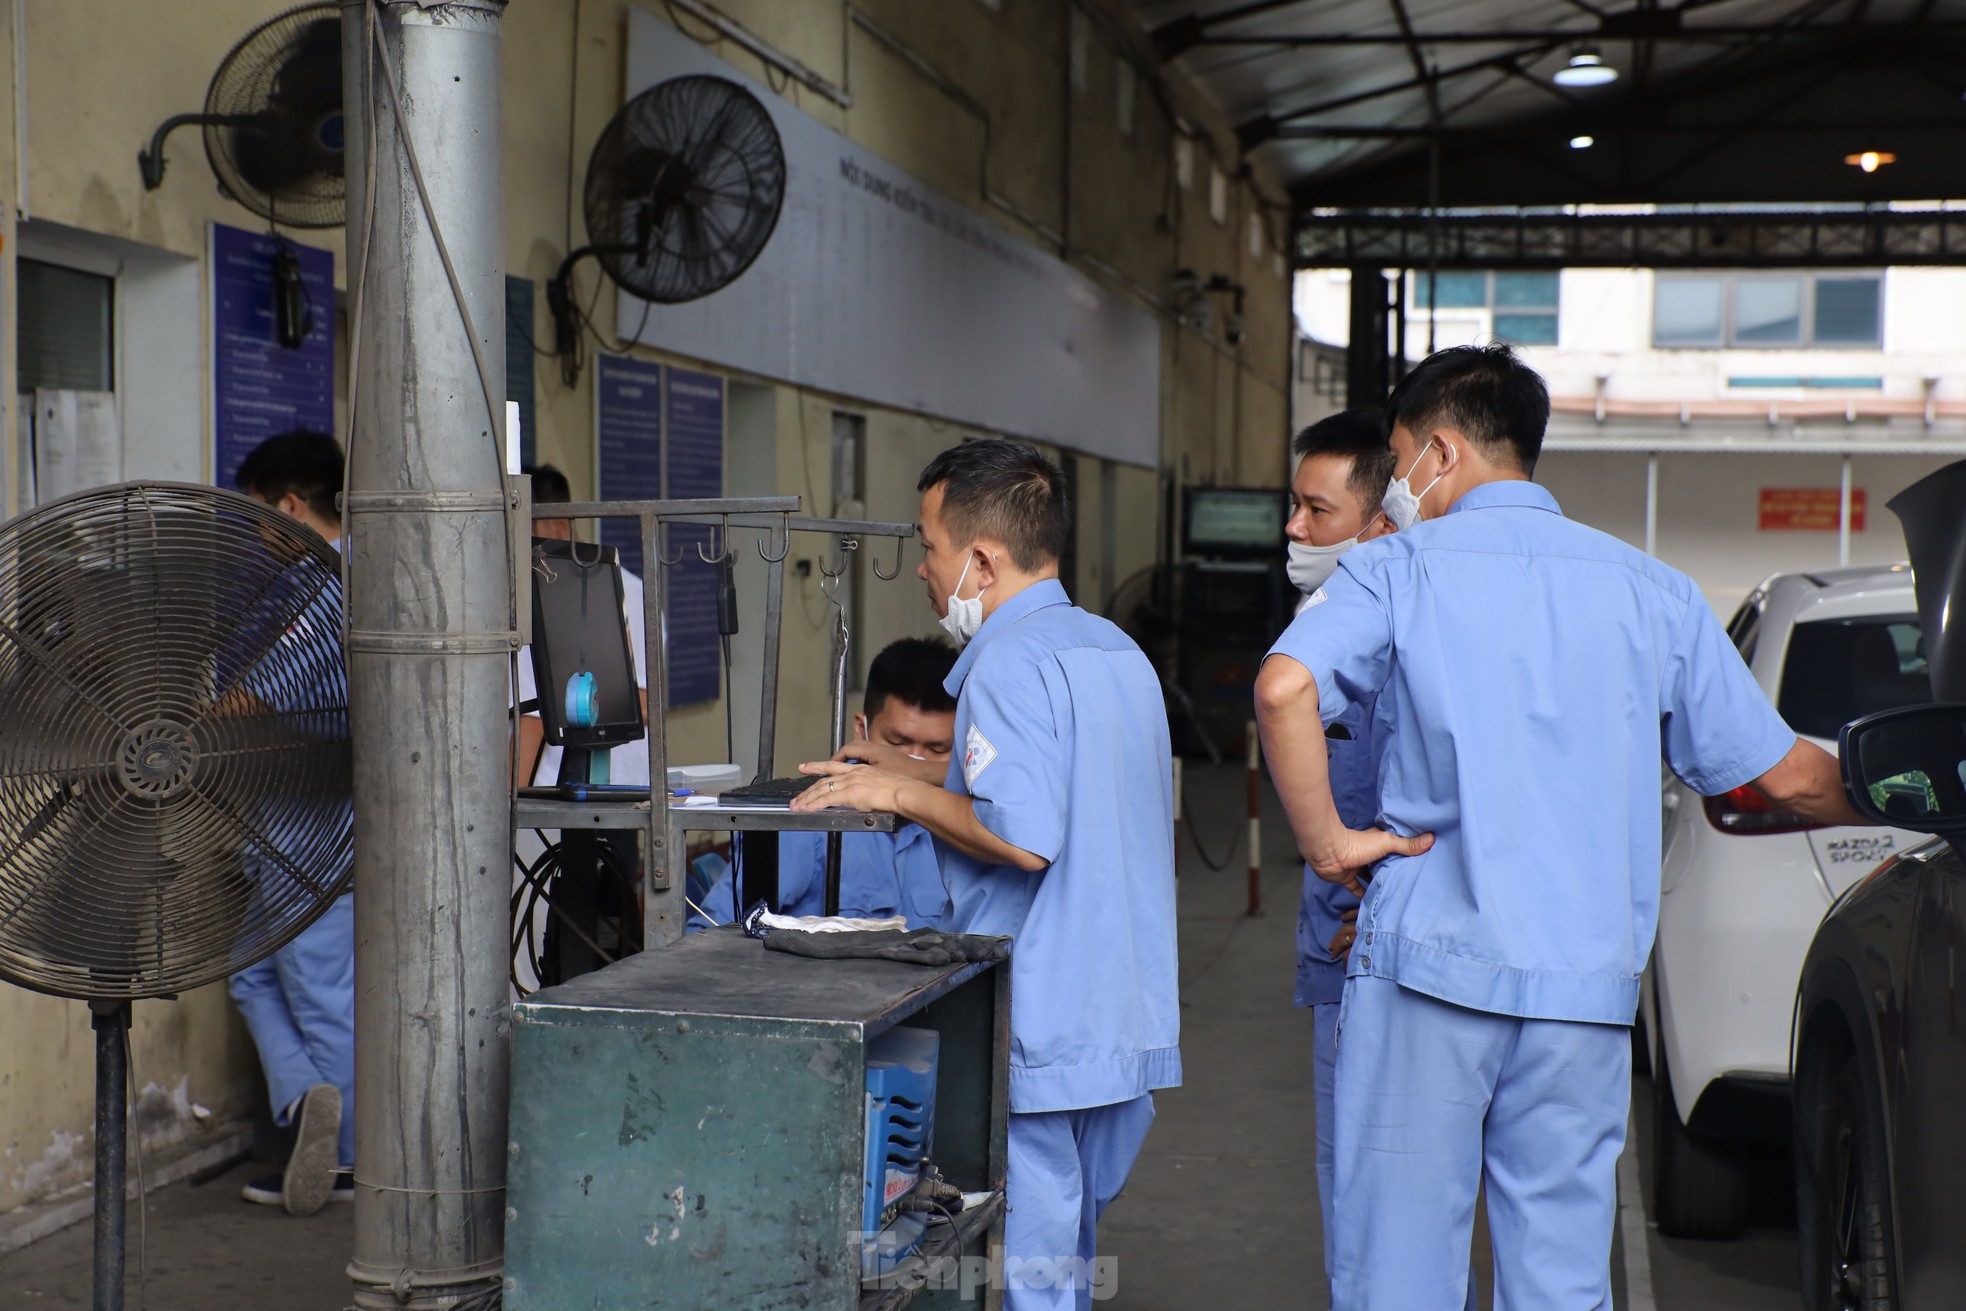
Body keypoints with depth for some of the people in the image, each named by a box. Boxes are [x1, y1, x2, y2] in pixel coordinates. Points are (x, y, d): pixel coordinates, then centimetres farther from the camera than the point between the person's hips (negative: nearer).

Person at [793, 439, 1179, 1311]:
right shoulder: (1116, 650, 14)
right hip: (1127, 1027, 9)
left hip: (1039, 1037, -9)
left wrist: (905, 796, -11)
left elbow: (1023, 838, -25)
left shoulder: (1009, 661, -15)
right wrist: (930, 779, 20)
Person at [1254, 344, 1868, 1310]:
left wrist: (1325, 844, -9)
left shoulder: (1396, 570, 0)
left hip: (1427, 964, -3)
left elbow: (1284, 688, -20)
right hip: (1587, 982, 3)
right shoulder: (1651, 589, 9)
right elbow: (1785, 776, 11)